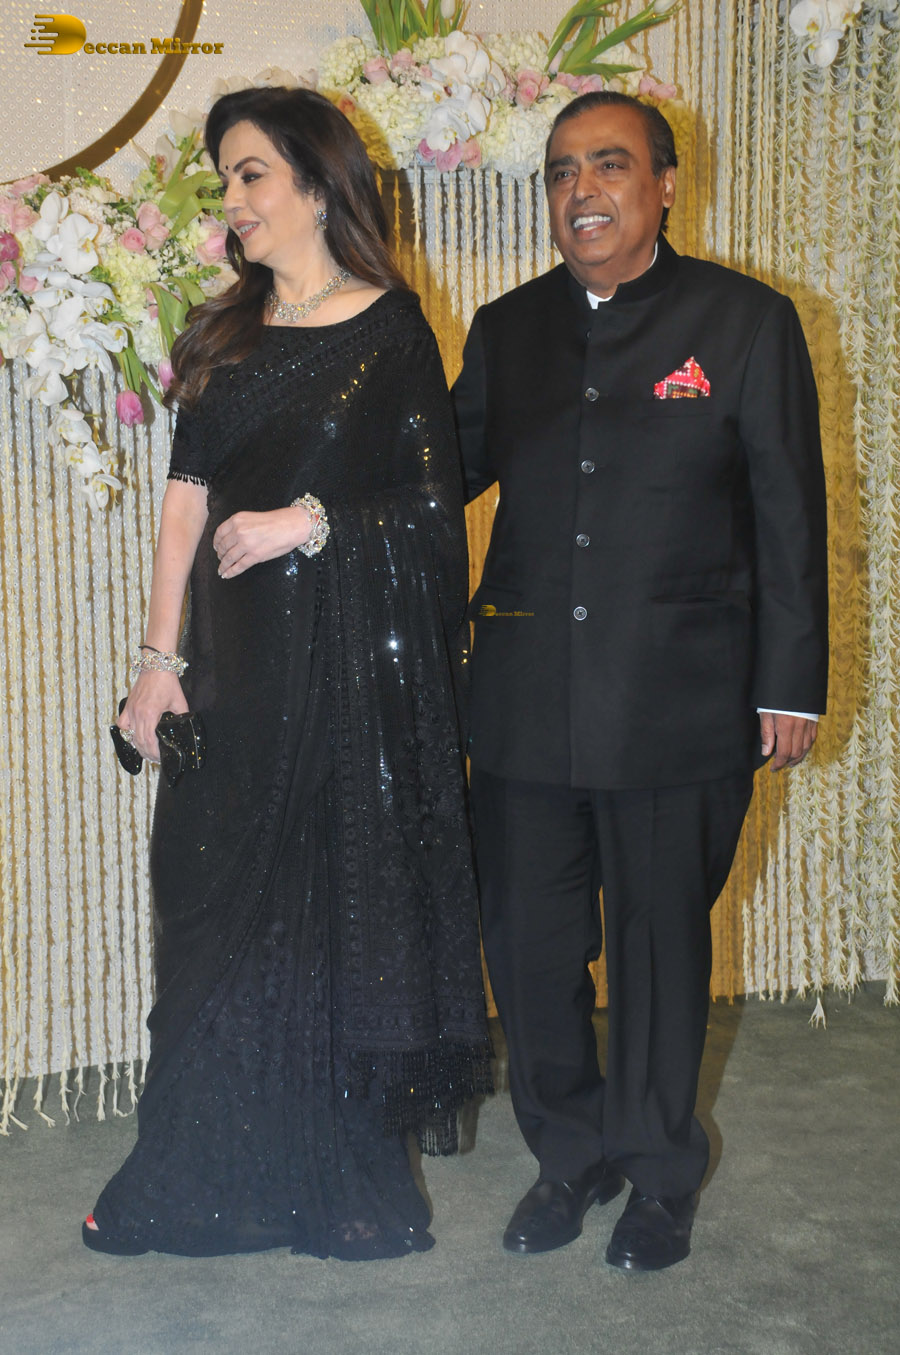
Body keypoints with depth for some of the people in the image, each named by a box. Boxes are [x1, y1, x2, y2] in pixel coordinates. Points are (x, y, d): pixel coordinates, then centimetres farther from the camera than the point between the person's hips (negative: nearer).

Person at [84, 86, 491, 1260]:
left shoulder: (391, 330, -4)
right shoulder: (224, 336, 11)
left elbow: (436, 506, -6)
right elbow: (188, 496, 6)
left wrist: (309, 523, -15)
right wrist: (161, 659, 1)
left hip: (358, 655, -4)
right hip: (240, 657, 5)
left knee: (346, 892, 4)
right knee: (225, 894, 9)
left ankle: (344, 1170, 20)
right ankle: (218, 1171, 24)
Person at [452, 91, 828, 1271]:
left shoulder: (746, 322, -1)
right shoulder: (506, 330, 9)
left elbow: (789, 518, -1)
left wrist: (790, 687, -3)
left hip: (678, 707, -3)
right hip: (524, 704, 3)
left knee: (662, 942, 11)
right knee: (528, 941, 9)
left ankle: (658, 1171, 31)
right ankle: (571, 1153, 32)